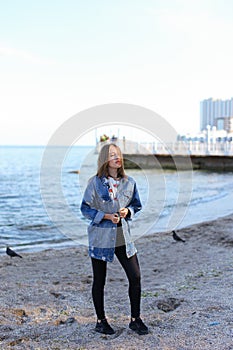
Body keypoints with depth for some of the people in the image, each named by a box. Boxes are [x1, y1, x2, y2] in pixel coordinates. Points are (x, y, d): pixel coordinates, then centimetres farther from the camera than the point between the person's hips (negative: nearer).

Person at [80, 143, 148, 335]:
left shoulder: (129, 182, 1)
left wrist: (128, 211, -9)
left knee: (135, 277, 1)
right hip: (101, 237, -3)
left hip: (123, 236, 3)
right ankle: (101, 321, 26)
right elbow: (85, 209, -5)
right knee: (99, 281, 8)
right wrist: (106, 216, -17)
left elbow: (137, 205, 13)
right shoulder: (95, 182, -9)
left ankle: (135, 319, 18)